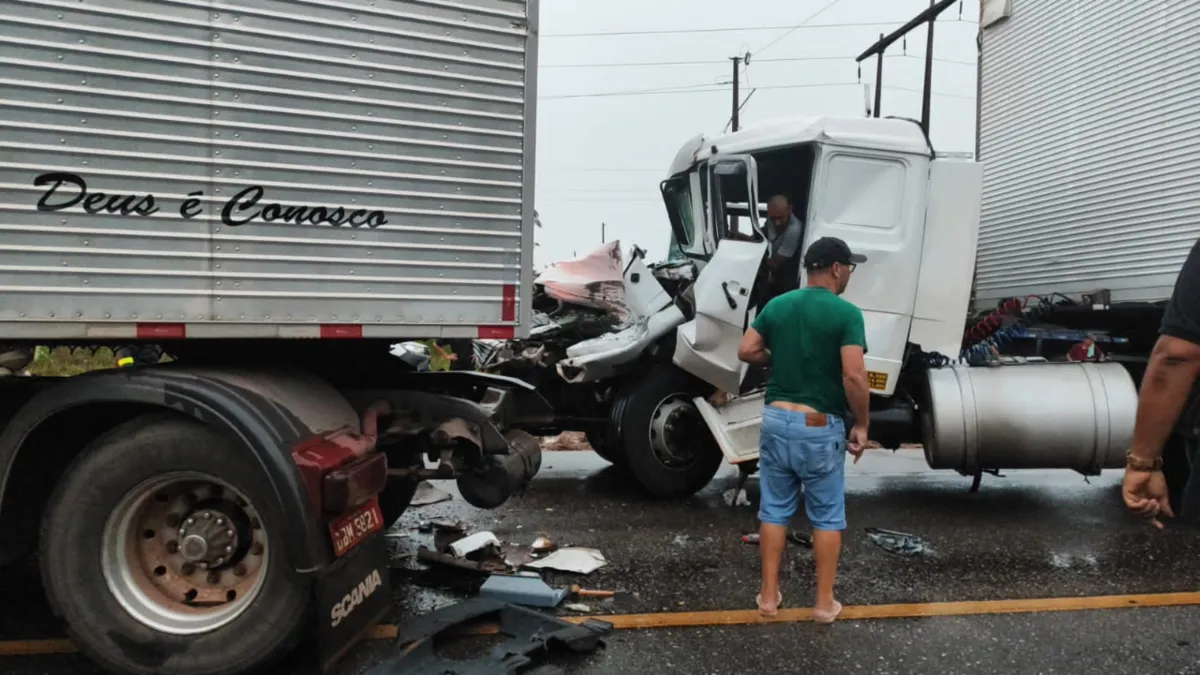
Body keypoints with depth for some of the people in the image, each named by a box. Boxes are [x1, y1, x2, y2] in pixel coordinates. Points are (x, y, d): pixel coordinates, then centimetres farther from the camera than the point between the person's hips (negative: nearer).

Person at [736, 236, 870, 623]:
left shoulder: (776, 305, 5)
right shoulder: (846, 313, -11)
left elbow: (746, 351, 4)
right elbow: (854, 377, -18)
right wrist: (861, 425, -6)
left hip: (776, 418, 4)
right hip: (821, 427, -4)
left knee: (774, 509, 13)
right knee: (827, 516, 10)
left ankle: (769, 595, 20)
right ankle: (824, 602, 18)